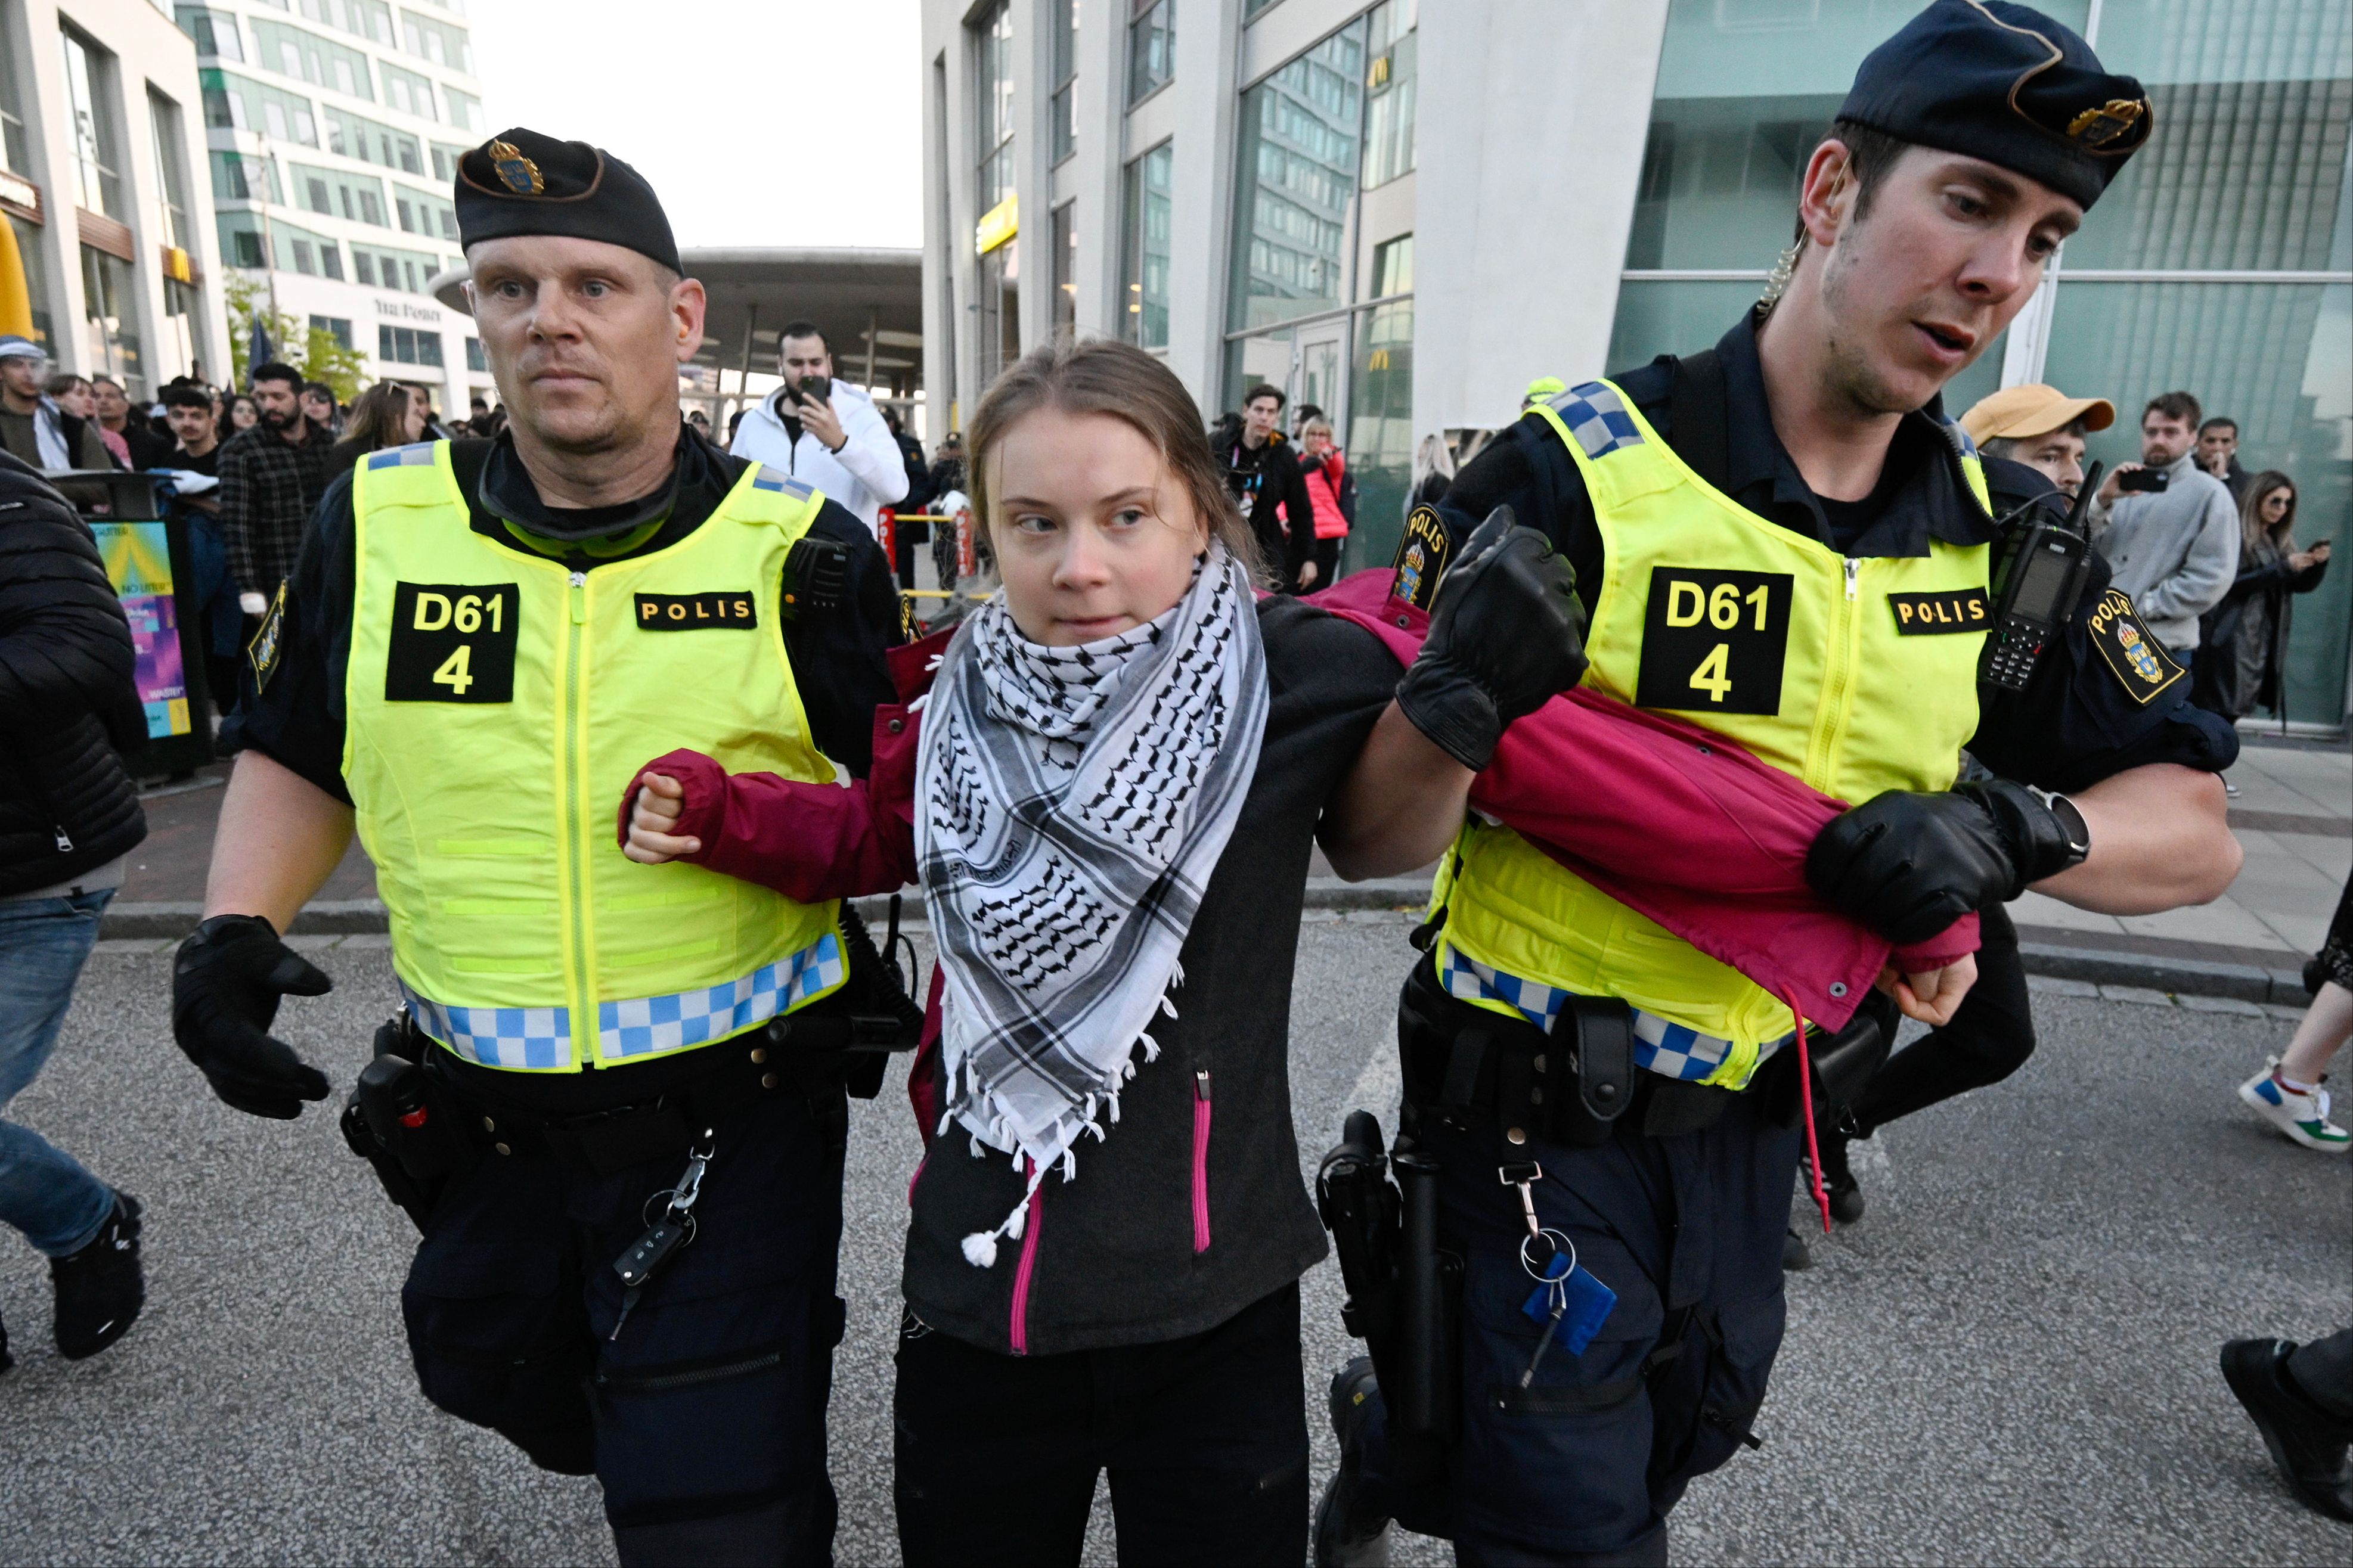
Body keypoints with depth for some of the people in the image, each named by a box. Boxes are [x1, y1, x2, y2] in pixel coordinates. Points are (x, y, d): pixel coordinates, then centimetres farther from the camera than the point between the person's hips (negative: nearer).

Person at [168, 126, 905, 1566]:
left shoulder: (801, 550, -11)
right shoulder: (382, 518, -2)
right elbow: (299, 759, 11)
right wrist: (236, 927, -4)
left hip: (735, 1120, -4)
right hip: (485, 1116, 5)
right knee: (498, 1380, 30)